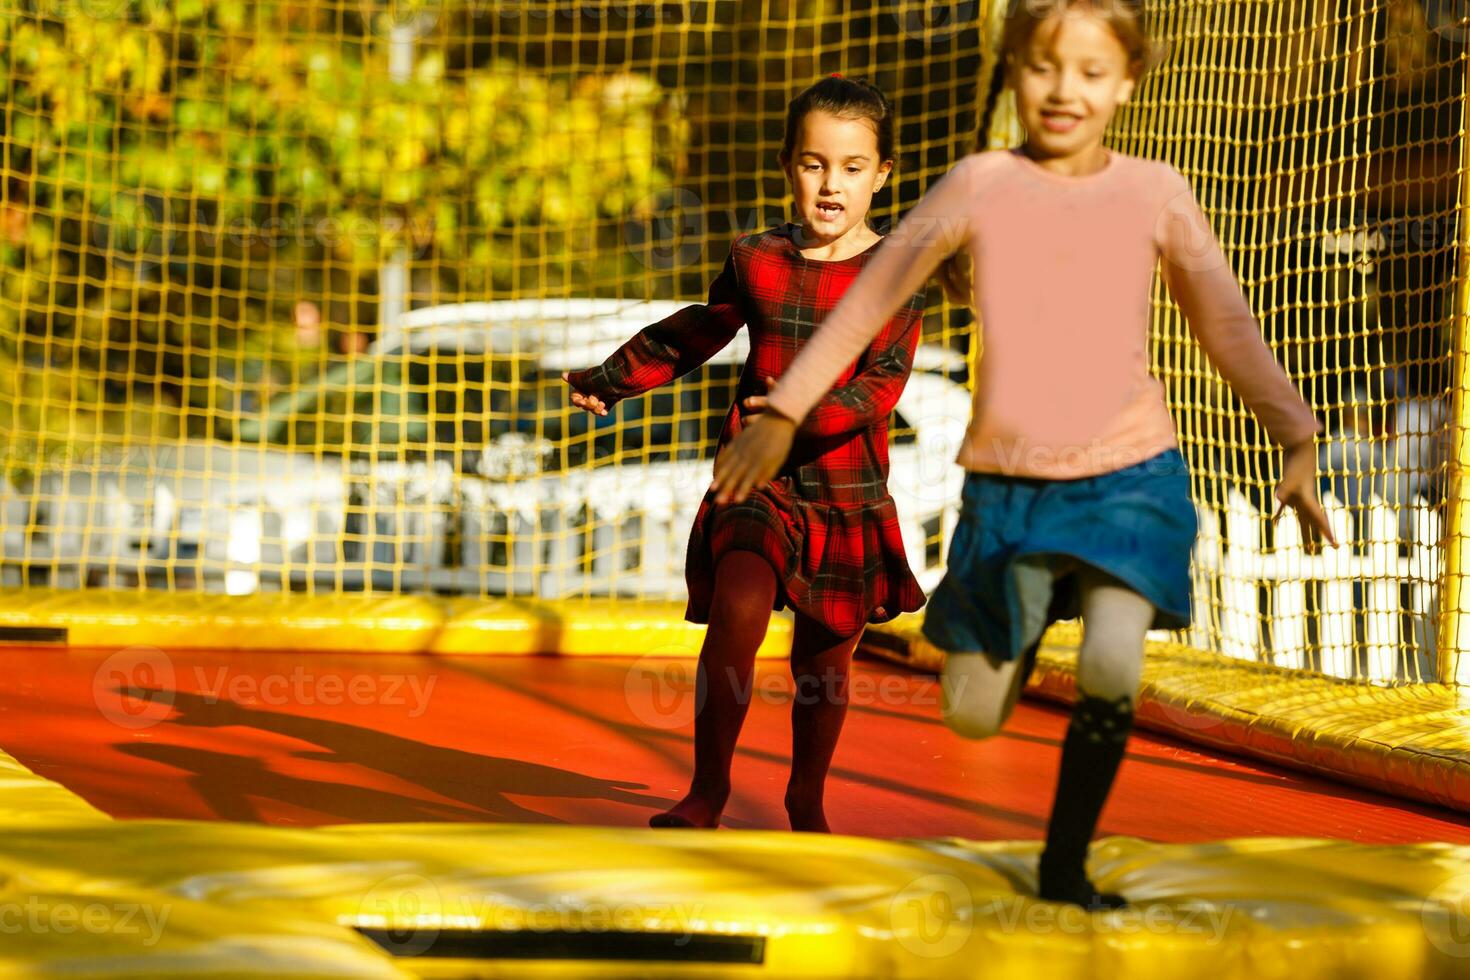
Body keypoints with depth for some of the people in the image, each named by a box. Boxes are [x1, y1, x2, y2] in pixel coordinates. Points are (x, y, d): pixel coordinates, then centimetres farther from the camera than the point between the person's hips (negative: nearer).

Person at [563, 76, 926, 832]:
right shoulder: (756, 261, 5)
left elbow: (882, 384, -15)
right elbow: (694, 334, 23)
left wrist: (809, 414, -32)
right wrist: (611, 381, 29)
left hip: (848, 492, -1)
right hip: (757, 478, 1)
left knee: (824, 656, 9)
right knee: (739, 608, -22)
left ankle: (807, 798, 32)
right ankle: (708, 789, -10)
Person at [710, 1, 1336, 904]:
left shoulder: (1155, 193, -1)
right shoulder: (979, 186, -2)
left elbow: (1227, 324, 5)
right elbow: (870, 296, 4)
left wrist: (1297, 442, -4)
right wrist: (783, 411, 3)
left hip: (1130, 475, -1)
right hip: (1006, 486, 1)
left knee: (1111, 670, -25)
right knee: (973, 717, 6)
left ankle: (1064, 864, -3)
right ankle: (1022, 634, 43)